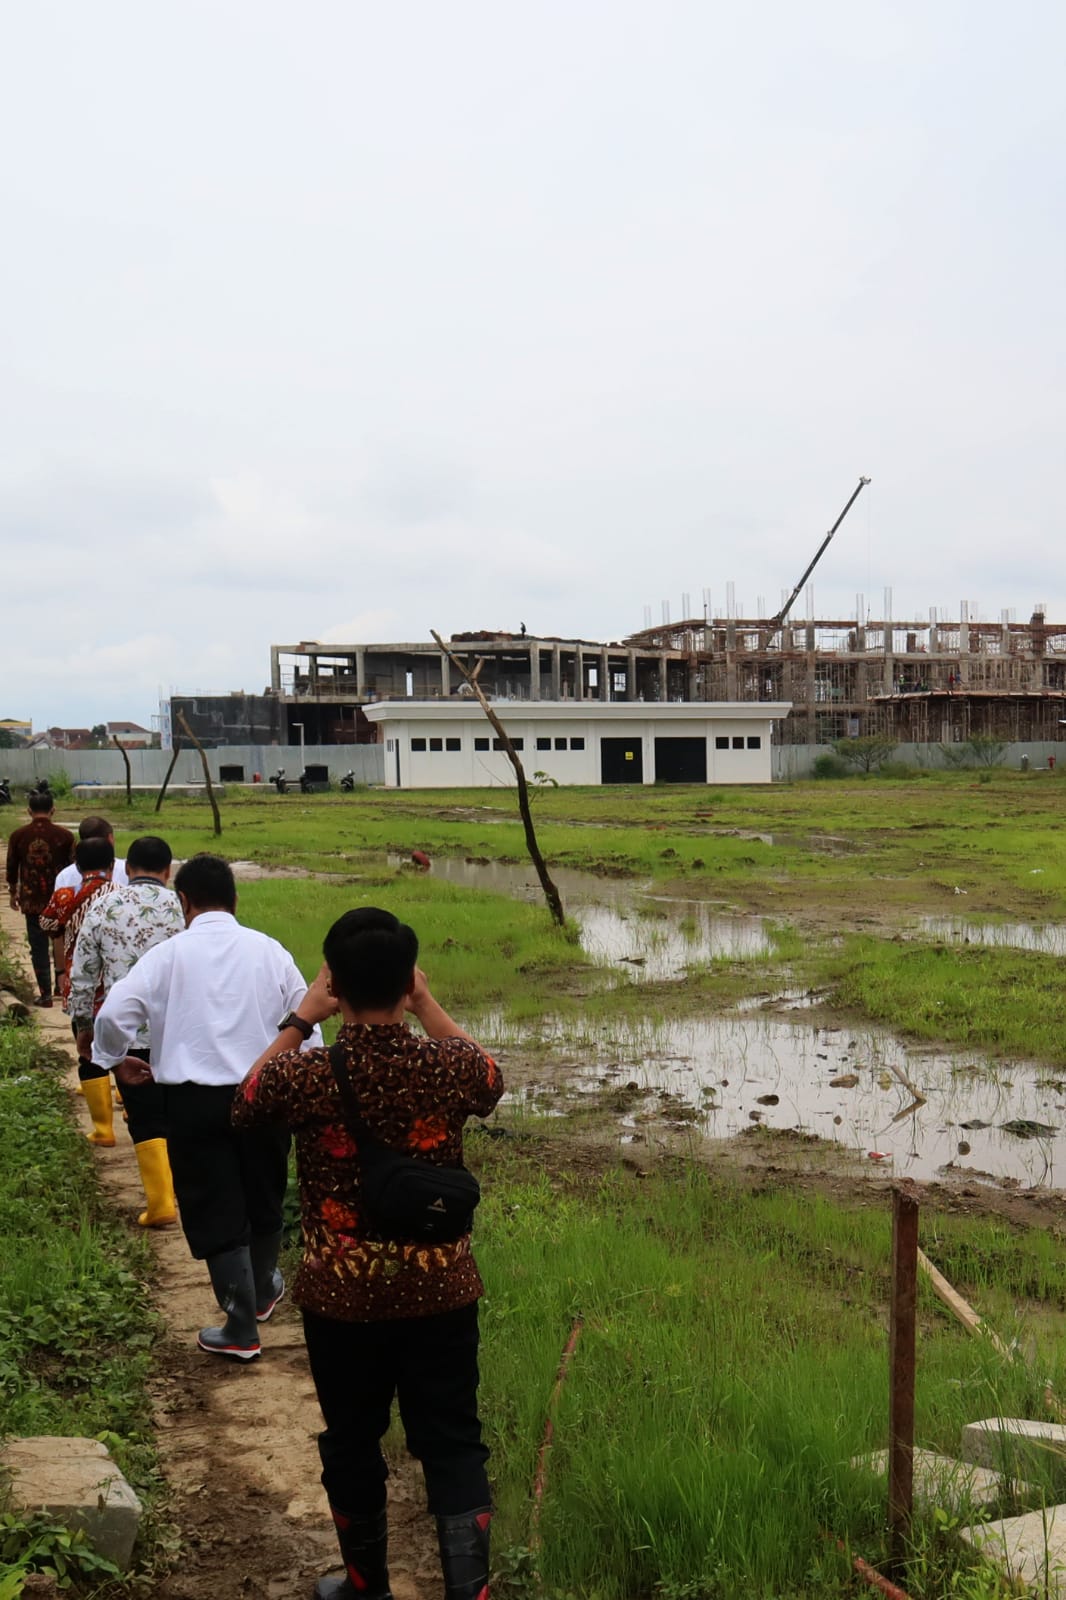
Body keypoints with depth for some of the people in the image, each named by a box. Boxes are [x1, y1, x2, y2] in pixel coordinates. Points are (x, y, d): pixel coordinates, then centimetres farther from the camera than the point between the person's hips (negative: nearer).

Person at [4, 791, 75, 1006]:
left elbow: (11, 868, 6)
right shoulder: (65, 835, -7)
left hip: (31, 900, 0)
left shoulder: (18, 836, -3)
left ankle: (45, 994, 6)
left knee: (38, 947, 7)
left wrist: (13, 893, 21)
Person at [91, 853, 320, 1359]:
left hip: (193, 1100, -2)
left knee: (214, 1212, 7)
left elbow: (113, 1014, -12)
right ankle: (262, 1291, 44)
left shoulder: (169, 953, -6)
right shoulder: (269, 951, -1)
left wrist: (116, 1061, 8)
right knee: (263, 1199, 22)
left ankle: (241, 1328, 11)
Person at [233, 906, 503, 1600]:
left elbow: (243, 1106, 5)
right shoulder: (449, 1068, -16)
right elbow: (492, 1079, 10)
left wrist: (299, 1022, 5)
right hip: (442, 1292, 0)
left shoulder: (302, 1077, -19)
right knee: (453, 1444, 13)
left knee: (353, 1444, 21)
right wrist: (430, 1009, 10)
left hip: (341, 1297, 0)